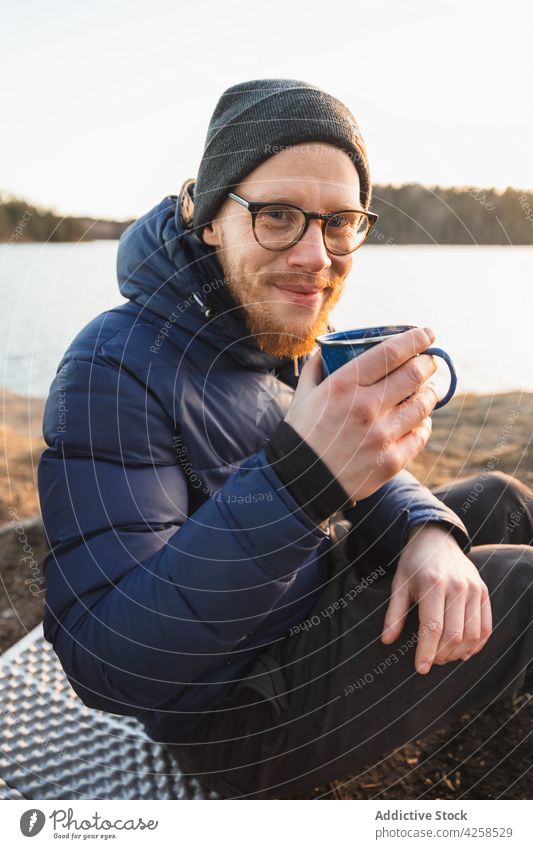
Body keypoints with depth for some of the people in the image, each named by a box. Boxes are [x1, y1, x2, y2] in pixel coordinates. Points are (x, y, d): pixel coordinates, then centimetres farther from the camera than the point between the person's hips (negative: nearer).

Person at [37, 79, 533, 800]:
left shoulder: (277, 330, -3)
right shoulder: (113, 370, -29)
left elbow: (362, 470, 5)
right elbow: (105, 665, -34)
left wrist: (426, 530, -19)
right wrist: (298, 477, -46)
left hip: (309, 589, 8)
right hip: (231, 703, -8)